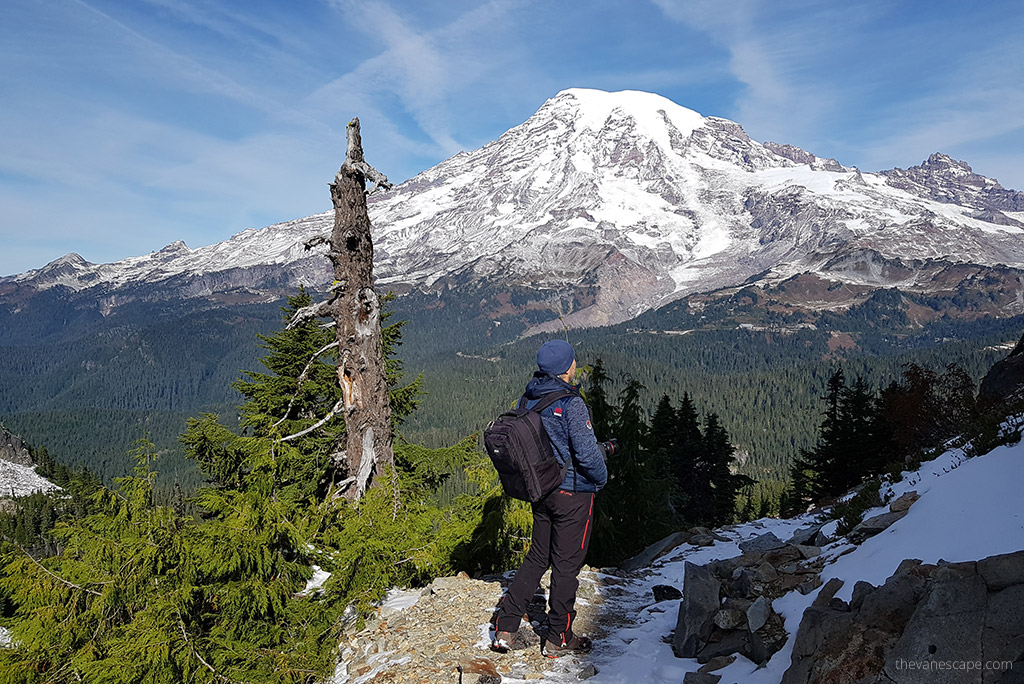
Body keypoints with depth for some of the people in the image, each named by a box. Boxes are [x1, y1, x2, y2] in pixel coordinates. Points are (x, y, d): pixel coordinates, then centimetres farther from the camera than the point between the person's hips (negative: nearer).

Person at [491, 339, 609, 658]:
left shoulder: (527, 399, 2)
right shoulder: (571, 403, -21)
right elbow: (586, 451, -21)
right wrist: (601, 477, -3)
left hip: (540, 489, 7)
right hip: (573, 492, -7)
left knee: (537, 557, 19)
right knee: (566, 564, 7)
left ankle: (505, 628, 17)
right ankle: (559, 639, 21)